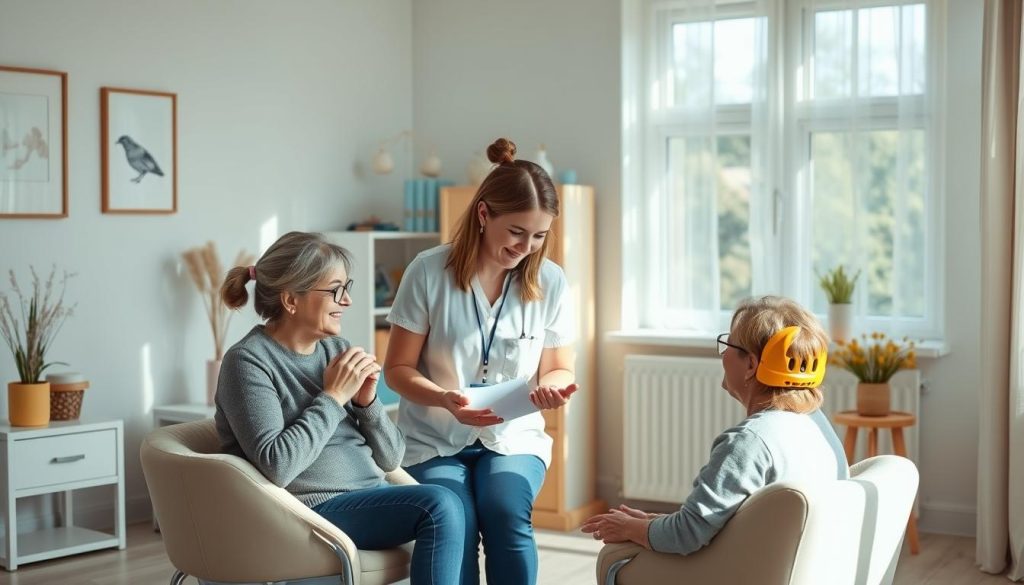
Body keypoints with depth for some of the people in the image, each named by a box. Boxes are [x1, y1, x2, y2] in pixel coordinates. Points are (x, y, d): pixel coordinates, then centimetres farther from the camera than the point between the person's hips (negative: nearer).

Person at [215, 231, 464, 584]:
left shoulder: (336, 349, 10)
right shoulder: (249, 361, -7)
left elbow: (390, 459, 12)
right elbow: (275, 466, -21)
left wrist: (366, 401, -5)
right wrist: (333, 397, -13)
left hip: (373, 499, 6)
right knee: (439, 505, -25)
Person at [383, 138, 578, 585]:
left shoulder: (550, 281, -3)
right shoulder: (429, 271, -10)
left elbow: (560, 370, 7)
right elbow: (397, 369, -4)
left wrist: (553, 387, -18)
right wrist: (444, 398, -24)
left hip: (513, 436, 2)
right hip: (434, 440, -1)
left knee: (506, 513, -29)